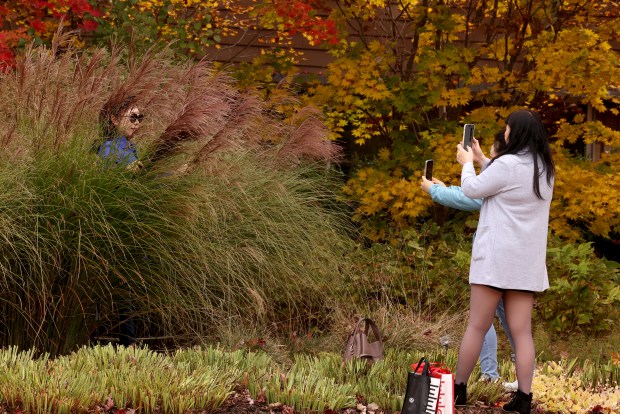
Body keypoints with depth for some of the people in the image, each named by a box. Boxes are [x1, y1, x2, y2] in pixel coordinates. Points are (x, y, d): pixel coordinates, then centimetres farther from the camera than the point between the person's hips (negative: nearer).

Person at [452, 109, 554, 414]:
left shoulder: (508, 164, -16)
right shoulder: (544, 169, 9)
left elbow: (472, 190, -4)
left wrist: (467, 163, 14)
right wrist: (483, 160, 26)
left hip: (497, 256, -7)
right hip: (526, 260, 7)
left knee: (476, 326, 3)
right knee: (521, 331, 4)